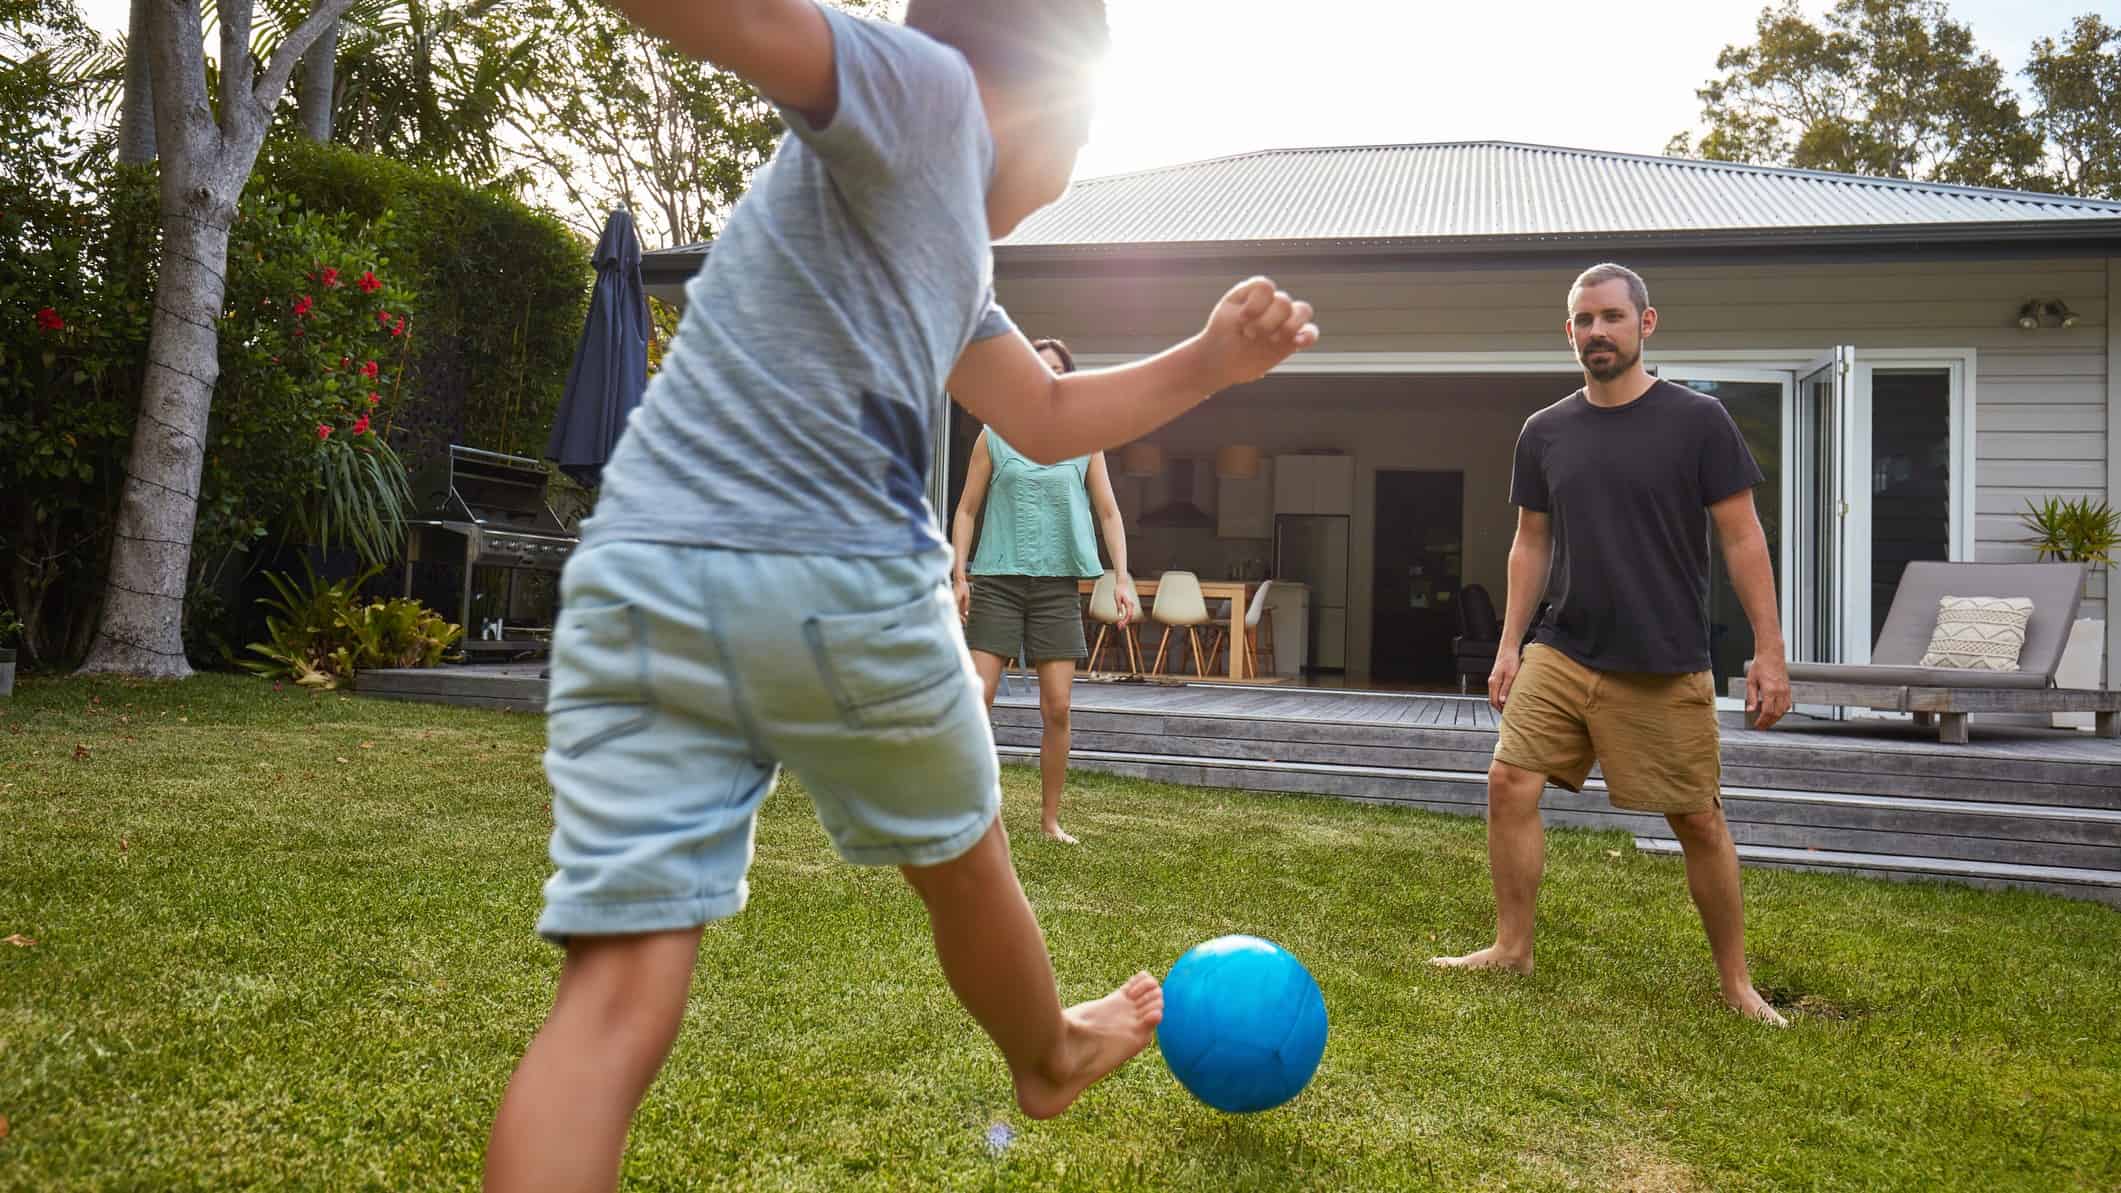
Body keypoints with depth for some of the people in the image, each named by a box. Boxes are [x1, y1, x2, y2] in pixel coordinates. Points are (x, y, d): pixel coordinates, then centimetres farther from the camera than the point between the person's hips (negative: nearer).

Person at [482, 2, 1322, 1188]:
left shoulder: (945, 246, 27)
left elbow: (1046, 419, 34)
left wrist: (1207, 364, 24)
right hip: (843, 591, -8)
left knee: (619, 996, 0)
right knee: (964, 865, 20)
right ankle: (1051, 1057, 48)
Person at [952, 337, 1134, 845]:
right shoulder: (994, 437, 5)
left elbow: (1109, 512, 9)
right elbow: (966, 510, 7)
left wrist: (1121, 578, -1)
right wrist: (960, 576, -2)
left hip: (1058, 583, 1)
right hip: (998, 580, -1)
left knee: (1057, 708, -1)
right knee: (976, 699, -9)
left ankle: (1050, 817, 12)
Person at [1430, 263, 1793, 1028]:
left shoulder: (1698, 421, -5)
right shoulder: (1545, 433, 6)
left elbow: (1742, 540, -3)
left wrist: (1769, 651, -7)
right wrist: (1508, 645, 9)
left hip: (1665, 669, -3)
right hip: (1562, 653, 4)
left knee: (1698, 820, 4)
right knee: (1509, 783, -5)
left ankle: (1736, 982, 22)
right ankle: (1512, 948, 12)